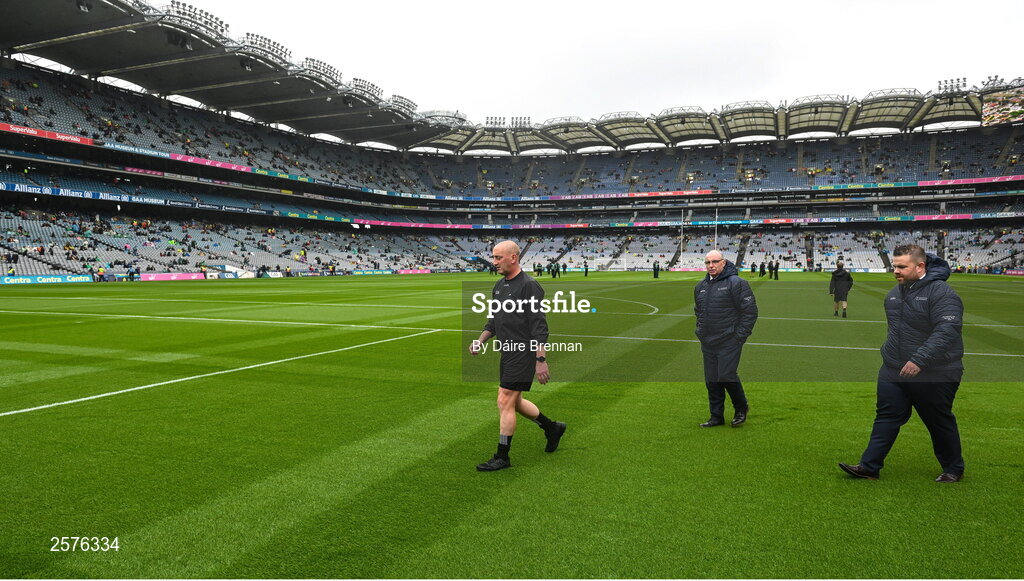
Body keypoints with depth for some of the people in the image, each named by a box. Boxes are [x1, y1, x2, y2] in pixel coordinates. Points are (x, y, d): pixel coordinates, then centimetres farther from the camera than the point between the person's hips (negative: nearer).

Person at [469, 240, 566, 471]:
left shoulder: (529, 285, -15)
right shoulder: (499, 286, 12)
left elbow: (539, 326, -18)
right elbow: (494, 320, 22)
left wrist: (541, 360, -21)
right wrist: (480, 340, 6)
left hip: (523, 354, -9)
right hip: (508, 353, 9)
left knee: (505, 402, -6)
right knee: (515, 402, 17)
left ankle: (502, 457, 6)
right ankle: (552, 428, 36)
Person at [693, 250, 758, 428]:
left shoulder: (736, 283, -8)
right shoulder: (700, 286, 13)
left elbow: (750, 311, -9)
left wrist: (740, 336, -11)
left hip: (729, 342, -6)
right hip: (708, 344, 7)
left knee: (726, 376, -11)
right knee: (712, 381, 8)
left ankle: (741, 408, 16)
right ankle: (716, 417, 19)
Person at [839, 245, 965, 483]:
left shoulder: (941, 292, -17)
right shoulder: (895, 293, 9)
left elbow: (947, 331, -27)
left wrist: (919, 360, -33)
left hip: (934, 376, -6)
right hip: (893, 372, 7)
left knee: (940, 423, 10)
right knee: (887, 418, 5)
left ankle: (953, 470, 30)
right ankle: (869, 467, 6)